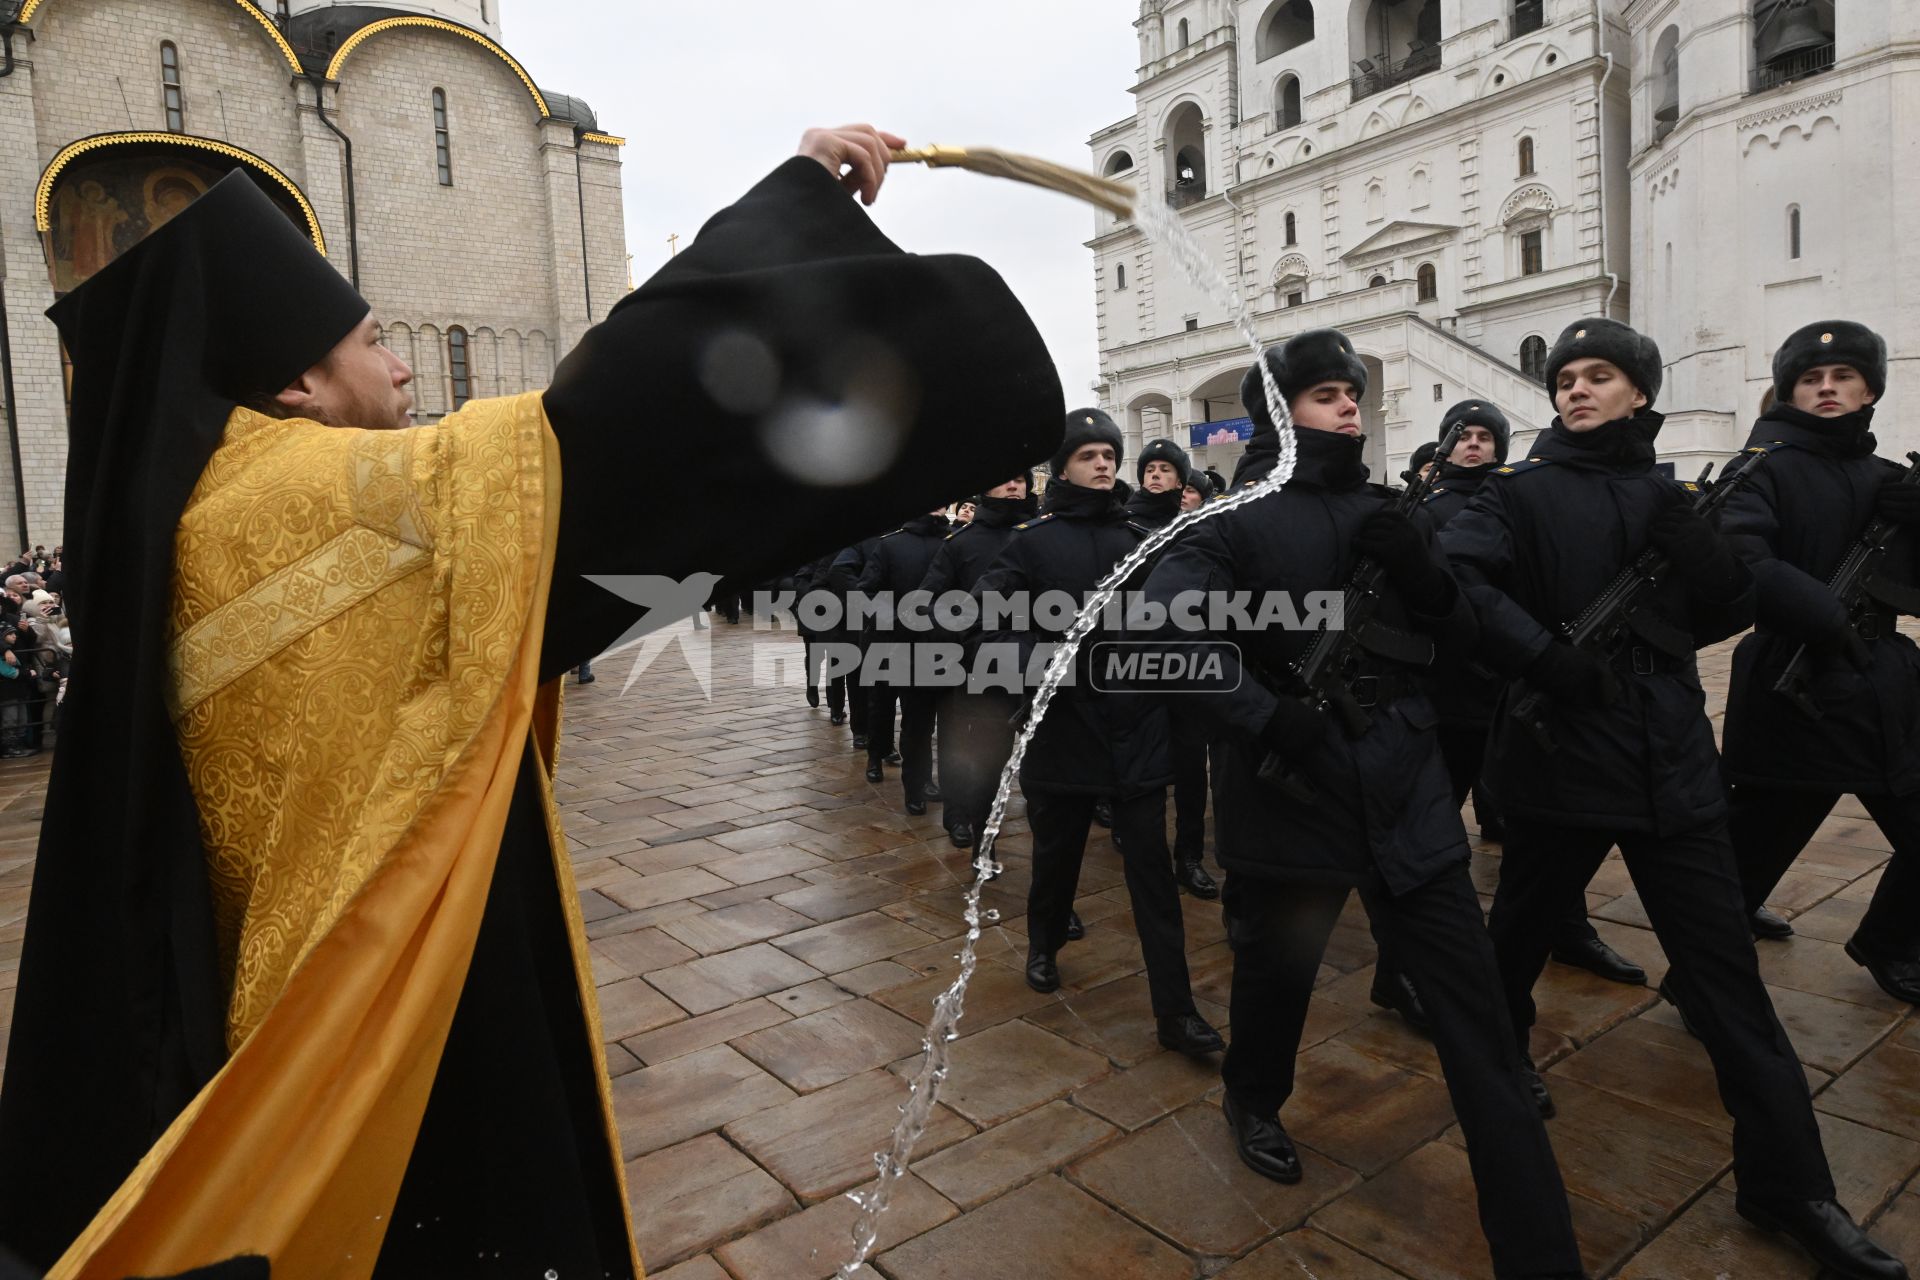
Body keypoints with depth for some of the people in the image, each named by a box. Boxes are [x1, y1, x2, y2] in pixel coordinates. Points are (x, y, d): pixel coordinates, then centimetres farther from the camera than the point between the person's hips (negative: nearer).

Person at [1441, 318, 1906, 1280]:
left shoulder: (1664, 495, 10)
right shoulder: (1525, 491, -4)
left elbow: (1737, 604, 5)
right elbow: (1452, 575, -19)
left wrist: (1689, 542, -13)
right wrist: (1545, 658, -24)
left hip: (1672, 757, 4)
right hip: (1559, 754, -3)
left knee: (1725, 967, 6)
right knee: (1521, 928, 14)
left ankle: (1786, 1181, 17)